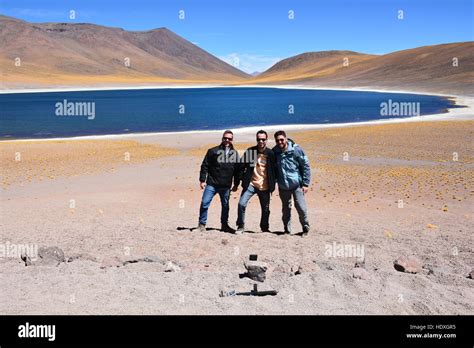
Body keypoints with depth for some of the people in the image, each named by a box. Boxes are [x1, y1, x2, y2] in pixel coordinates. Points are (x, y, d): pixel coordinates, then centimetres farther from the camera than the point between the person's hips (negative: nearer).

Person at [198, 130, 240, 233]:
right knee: (205, 203, -8)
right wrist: (202, 180, -6)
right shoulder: (213, 151, -1)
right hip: (211, 184, -3)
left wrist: (236, 184, 11)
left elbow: (237, 170, 13)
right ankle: (202, 224, 5)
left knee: (225, 206, 12)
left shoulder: (235, 154, 8)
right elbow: (204, 166, -1)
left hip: (226, 186, 3)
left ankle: (224, 225, 27)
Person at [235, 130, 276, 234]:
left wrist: (273, 185, 1)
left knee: (265, 209, 10)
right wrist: (244, 179, 0)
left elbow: (274, 170, 4)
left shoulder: (270, 154, -3)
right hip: (251, 184, 0)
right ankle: (240, 226, 3)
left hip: (264, 186, 1)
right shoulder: (250, 151, -3)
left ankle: (265, 228, 32)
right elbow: (243, 166, 6)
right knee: (242, 204, -14)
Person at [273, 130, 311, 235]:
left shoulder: (296, 149, -10)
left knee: (301, 207, -4)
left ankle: (306, 227, 17)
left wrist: (305, 183, -8)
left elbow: (306, 166, -6)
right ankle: (287, 229, 25)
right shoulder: (274, 152, -1)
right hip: (283, 186, 3)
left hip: (297, 184, -3)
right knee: (286, 208, 11)